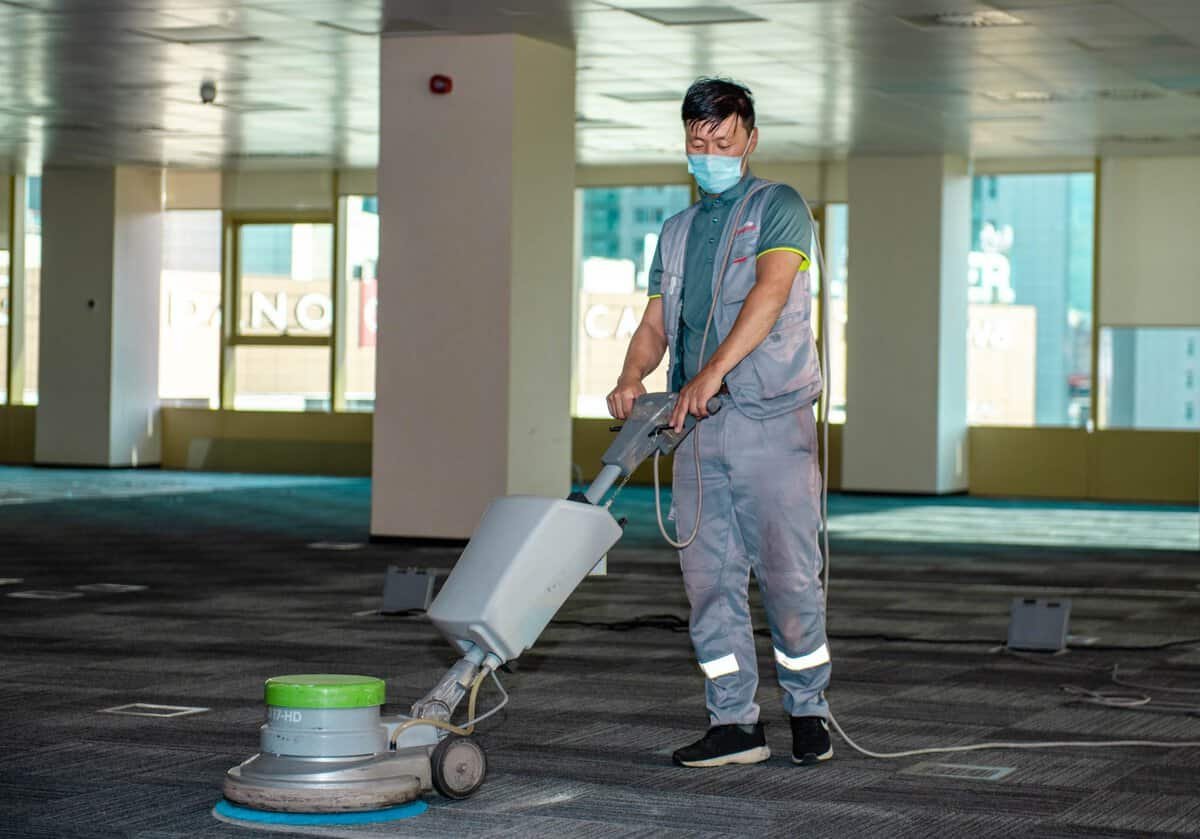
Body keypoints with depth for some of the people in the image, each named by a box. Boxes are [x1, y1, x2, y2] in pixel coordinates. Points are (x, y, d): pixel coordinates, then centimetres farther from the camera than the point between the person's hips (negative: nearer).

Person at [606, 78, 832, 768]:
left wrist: (713, 372, -29)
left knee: (788, 573, -4)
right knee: (709, 576, 2)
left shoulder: (779, 207, 0)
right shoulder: (677, 233, 20)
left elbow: (771, 293, -16)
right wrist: (633, 377, -10)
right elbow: (656, 323, 14)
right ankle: (735, 722, 7)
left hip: (773, 419, -5)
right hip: (697, 427, 6)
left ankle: (810, 712, 12)